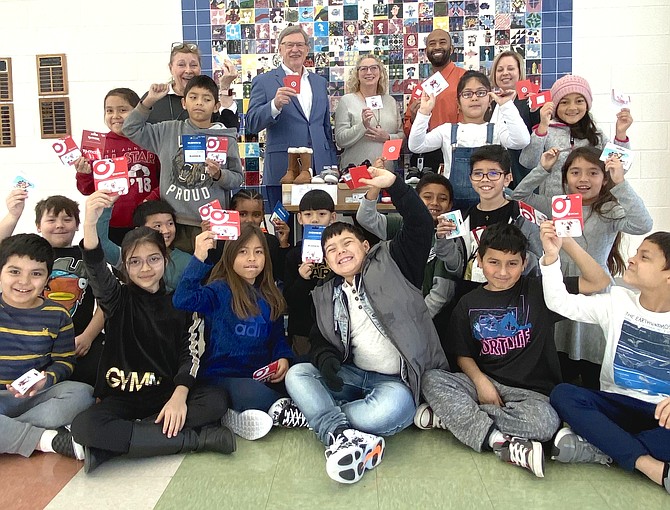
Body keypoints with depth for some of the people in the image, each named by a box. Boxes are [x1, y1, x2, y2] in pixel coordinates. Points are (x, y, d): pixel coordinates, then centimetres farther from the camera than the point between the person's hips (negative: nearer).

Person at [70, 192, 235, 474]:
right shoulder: (119, 300, 2)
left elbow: (190, 354, -3)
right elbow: (97, 271, -19)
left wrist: (179, 396, -22)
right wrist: (90, 223, -38)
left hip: (169, 393, 1)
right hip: (122, 396, -1)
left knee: (216, 400, -28)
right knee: (83, 426, -32)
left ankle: (115, 442, -23)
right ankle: (196, 438, -27)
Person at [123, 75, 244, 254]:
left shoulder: (226, 138, 4)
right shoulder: (169, 130, 9)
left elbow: (237, 178, 6)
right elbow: (131, 129, 13)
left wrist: (219, 175, -14)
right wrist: (149, 101, 3)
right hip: (173, 222, 2)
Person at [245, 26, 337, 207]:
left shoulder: (320, 82, 18)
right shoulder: (263, 81, 5)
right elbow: (252, 124, -4)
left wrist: (333, 169, 15)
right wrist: (275, 104, -22)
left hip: (319, 170, 4)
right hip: (282, 172, -3)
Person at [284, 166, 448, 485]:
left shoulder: (390, 264, 0)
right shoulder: (325, 296, 13)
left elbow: (421, 225, -12)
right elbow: (319, 339, 15)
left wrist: (392, 184, -24)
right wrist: (325, 358, -10)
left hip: (398, 381, -5)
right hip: (354, 375, 5)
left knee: (387, 413, -37)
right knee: (297, 375, -18)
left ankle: (307, 413, -17)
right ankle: (344, 436, -35)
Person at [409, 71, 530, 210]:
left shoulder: (497, 129, 6)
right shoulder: (447, 130, 8)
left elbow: (521, 141, -15)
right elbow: (415, 146, -5)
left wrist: (506, 105, -16)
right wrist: (424, 111, -13)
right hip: (454, 205, 1)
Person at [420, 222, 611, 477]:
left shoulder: (538, 291, 0)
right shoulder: (469, 303, 7)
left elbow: (599, 282, -7)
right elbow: (463, 355, 9)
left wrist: (568, 243, -19)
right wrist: (480, 380, -12)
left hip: (531, 391, -2)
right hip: (485, 382, 2)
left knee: (545, 422, -35)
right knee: (431, 379, -23)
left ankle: (453, 415, -19)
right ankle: (501, 442, -28)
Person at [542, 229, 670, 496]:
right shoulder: (618, 302, 1)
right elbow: (560, 303, -1)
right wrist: (552, 256, -15)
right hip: (617, 404, 3)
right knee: (562, 394, -27)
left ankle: (601, 449, -27)